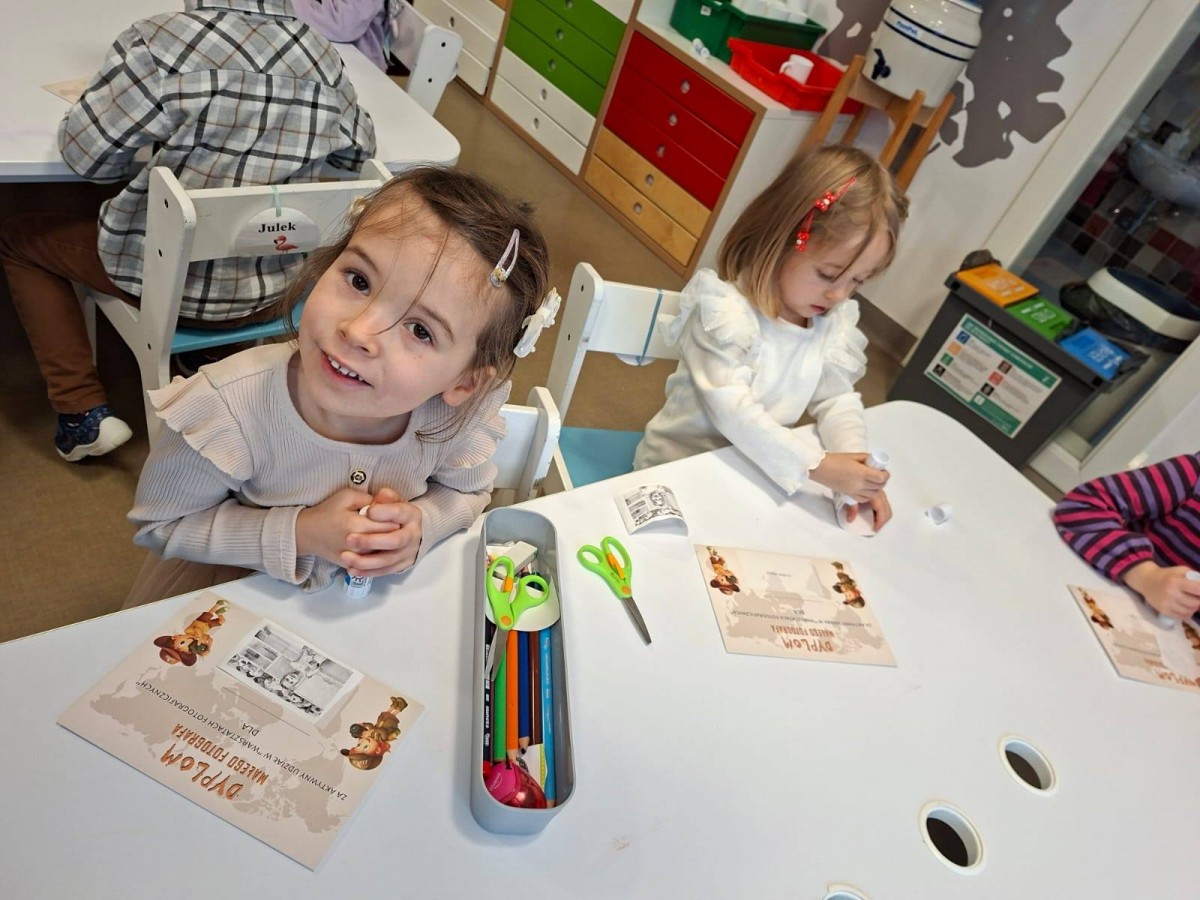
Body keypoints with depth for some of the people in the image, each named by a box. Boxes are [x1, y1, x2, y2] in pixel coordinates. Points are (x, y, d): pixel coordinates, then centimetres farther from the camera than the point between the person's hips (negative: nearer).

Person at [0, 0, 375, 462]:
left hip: (173, 278, -5)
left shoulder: (162, 42, -20)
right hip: (277, 286, 5)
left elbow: (85, 152, -13)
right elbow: (360, 148, 8)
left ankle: (85, 414, 13)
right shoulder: (321, 54, -5)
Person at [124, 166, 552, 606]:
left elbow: (467, 492, -6)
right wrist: (299, 533, -32)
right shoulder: (224, 410, -33)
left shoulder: (461, 414, -28)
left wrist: (420, 525, -29)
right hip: (234, 576, -2)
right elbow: (161, 524, -16)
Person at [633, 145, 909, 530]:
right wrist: (818, 466, -34)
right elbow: (732, 409, -29)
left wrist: (854, 460, -18)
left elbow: (836, 398, 1)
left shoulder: (836, 321, -1)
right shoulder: (725, 309, -22)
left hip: (754, 473, 5)